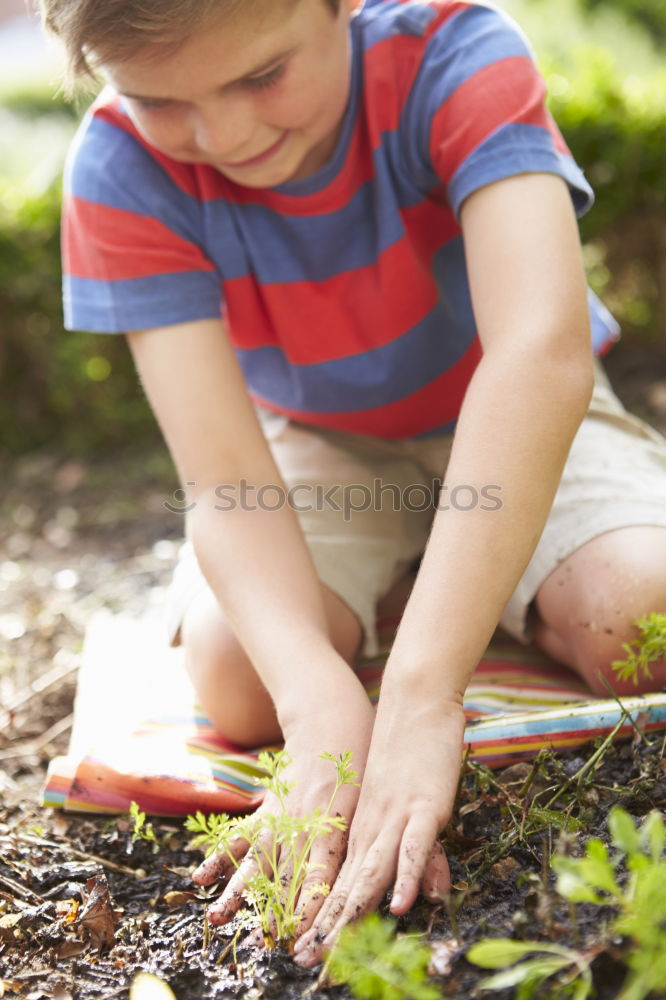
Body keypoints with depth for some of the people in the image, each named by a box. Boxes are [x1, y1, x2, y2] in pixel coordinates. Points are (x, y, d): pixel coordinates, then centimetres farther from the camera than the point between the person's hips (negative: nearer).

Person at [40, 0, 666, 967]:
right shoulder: (122, 171, -25)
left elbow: (543, 352, -45)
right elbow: (220, 470, -30)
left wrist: (422, 697, -53)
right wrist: (322, 706, -48)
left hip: (517, 421, 0)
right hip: (320, 440, 1)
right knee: (240, 680, -25)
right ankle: (389, 577, 9)